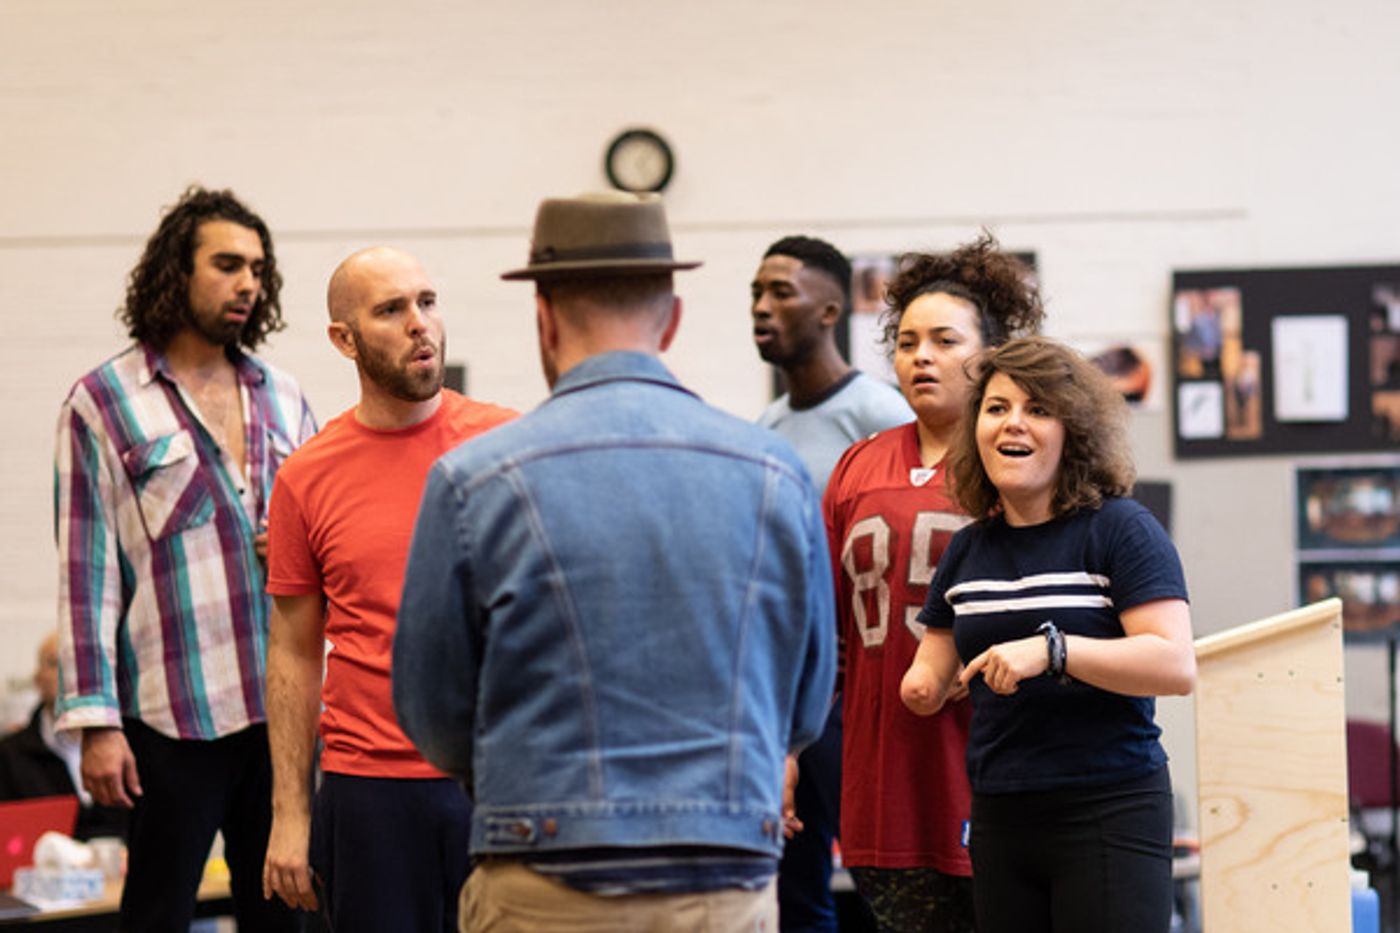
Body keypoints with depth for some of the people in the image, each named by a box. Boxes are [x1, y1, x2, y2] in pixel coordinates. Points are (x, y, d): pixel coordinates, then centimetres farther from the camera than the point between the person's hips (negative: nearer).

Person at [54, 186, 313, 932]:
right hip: (172, 713, -5)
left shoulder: (281, 397, 14)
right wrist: (96, 722, -10)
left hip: (283, 703, 5)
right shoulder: (103, 403, -1)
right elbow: (86, 572, -4)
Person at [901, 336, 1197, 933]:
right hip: (999, 816, 6)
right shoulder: (967, 549, 14)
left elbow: (1177, 665, -17)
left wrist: (1052, 650, -24)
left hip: (1108, 816, -6)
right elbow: (931, 675, 23)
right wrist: (921, 685, 2)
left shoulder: (1119, 530, -5)